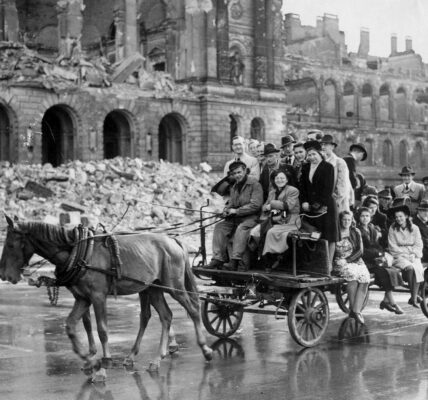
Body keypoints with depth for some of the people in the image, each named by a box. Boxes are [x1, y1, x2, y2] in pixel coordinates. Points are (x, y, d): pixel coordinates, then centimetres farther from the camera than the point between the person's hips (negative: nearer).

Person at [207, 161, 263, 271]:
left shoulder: (255, 185, -5)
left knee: (241, 228, -35)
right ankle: (218, 259, -21)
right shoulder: (234, 187, 20)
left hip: (250, 217, -7)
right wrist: (227, 210, 0)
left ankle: (235, 260, -42)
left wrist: (236, 211, -15)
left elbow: (256, 205, -14)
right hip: (235, 218, 7)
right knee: (219, 227, -15)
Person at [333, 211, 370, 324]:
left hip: (355, 260, 3)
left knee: (365, 276, -29)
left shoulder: (356, 232, 12)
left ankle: (356, 310, -30)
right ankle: (352, 309, -28)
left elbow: (360, 251, 4)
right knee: (352, 272, -35)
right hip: (339, 263, -3)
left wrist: (347, 260, -10)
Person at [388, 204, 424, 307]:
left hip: (413, 256, 2)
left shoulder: (414, 228, 7)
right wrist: (405, 255, -11)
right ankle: (414, 295, -17)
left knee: (419, 269, -29)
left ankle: (413, 298, -24)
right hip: (399, 256, -2)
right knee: (410, 268, -32)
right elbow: (392, 247, -2)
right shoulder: (392, 229, 2)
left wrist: (413, 255, -12)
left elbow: (419, 245, 5)